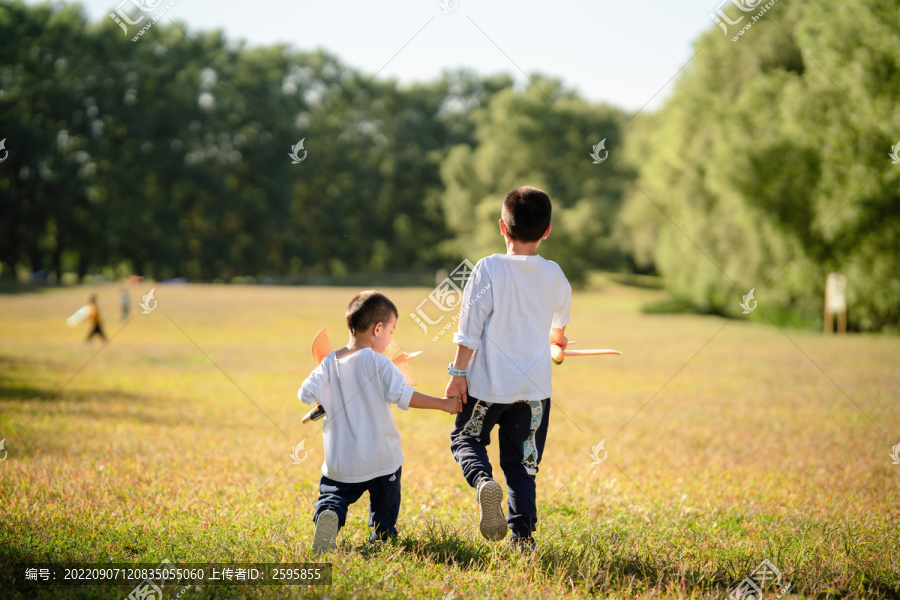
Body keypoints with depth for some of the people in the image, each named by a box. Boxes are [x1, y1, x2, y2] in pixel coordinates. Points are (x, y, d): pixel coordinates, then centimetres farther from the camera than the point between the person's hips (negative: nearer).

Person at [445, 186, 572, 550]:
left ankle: (483, 480, -14)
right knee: (521, 463, 11)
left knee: (466, 439, 16)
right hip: (533, 386, 3)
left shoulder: (489, 269, -9)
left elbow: (470, 327, -11)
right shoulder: (554, 276, 3)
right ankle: (522, 534, 5)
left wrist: (458, 373, -4)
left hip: (488, 383, -3)